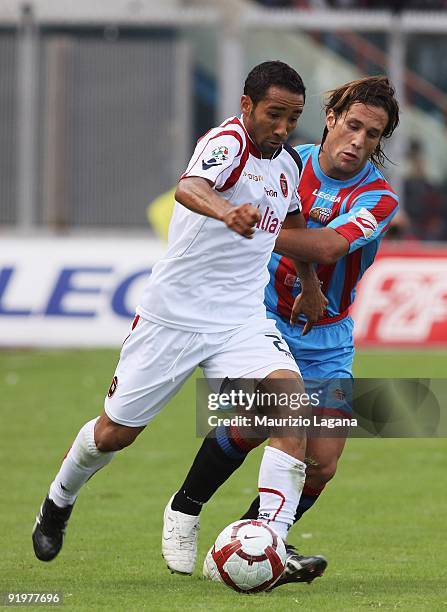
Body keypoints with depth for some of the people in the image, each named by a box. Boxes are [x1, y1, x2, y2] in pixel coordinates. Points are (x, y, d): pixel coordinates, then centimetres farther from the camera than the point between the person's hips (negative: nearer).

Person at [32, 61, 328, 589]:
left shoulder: (288, 163, 6)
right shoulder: (228, 143, -18)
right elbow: (188, 188, -42)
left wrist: (311, 284, 30)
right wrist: (226, 210, -63)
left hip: (242, 321, 5)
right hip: (174, 313, -5)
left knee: (290, 397, -23)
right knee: (116, 430, 8)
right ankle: (58, 502, 40)